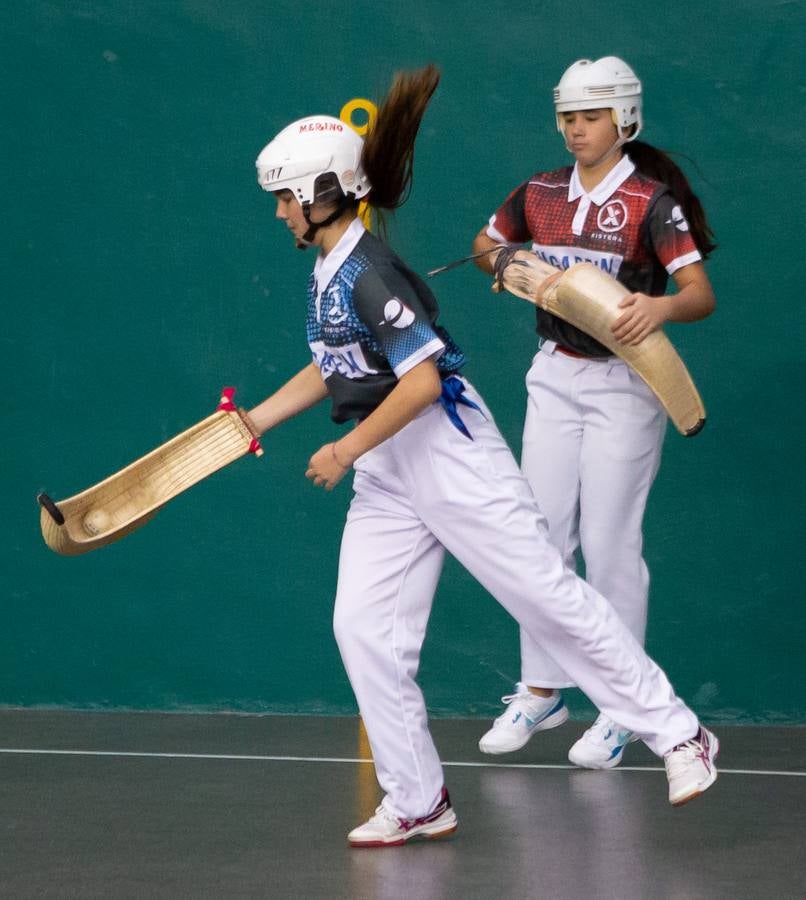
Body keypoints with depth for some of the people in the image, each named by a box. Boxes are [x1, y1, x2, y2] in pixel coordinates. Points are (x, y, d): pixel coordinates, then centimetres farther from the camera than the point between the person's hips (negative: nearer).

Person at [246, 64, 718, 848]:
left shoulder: (369, 271, -17)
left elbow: (422, 379, -23)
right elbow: (329, 369, 25)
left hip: (448, 453, -9)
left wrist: (344, 451, -15)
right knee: (362, 628, 3)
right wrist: (252, 421, 20)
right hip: (384, 476, 9)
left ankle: (678, 735, 5)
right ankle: (417, 803, 11)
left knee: (551, 596, -5)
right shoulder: (326, 271, 11)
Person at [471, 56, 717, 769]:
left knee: (610, 544, -4)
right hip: (555, 376, 5)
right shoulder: (541, 195, 4)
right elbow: (485, 243, 22)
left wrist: (661, 307, -42)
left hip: (625, 383, -5)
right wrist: (503, 260, -2)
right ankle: (542, 691, 19)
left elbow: (703, 294, -20)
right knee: (542, 534, 7)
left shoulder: (651, 201, -12)